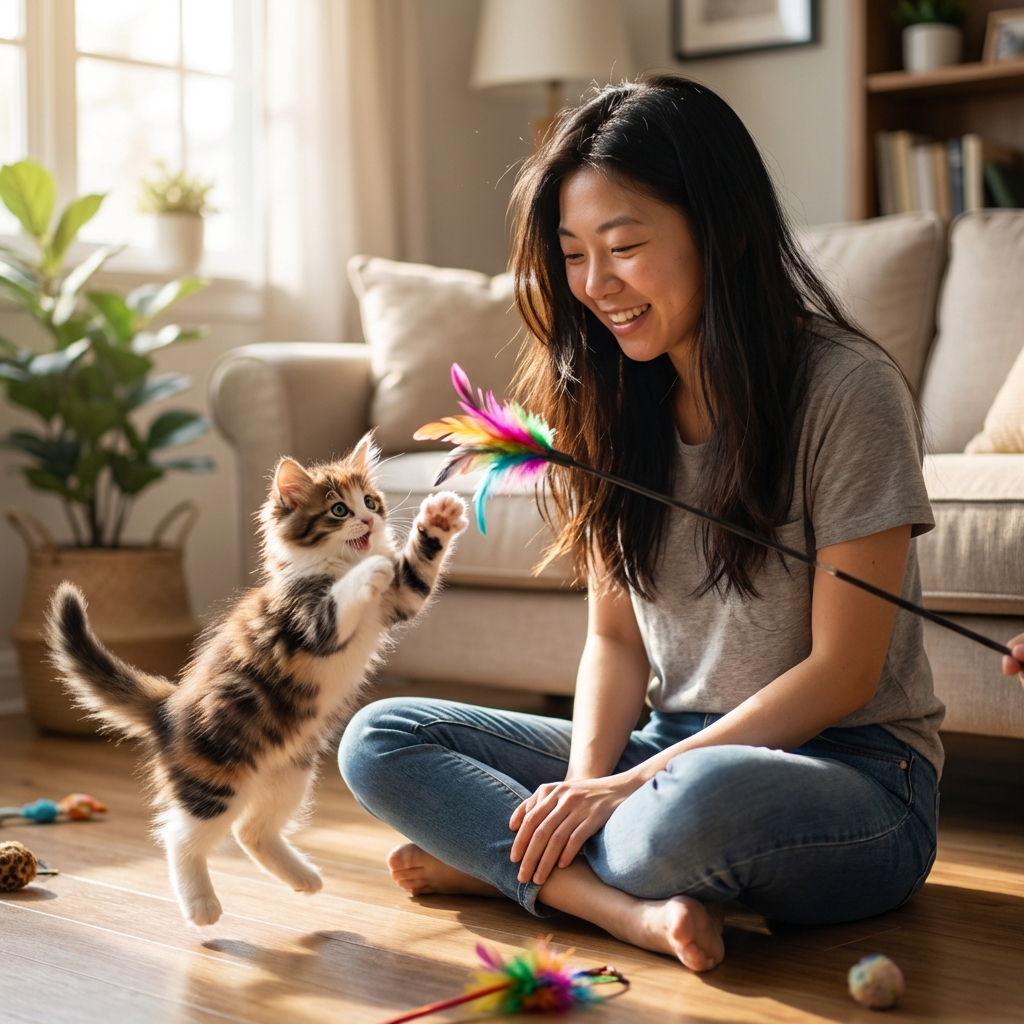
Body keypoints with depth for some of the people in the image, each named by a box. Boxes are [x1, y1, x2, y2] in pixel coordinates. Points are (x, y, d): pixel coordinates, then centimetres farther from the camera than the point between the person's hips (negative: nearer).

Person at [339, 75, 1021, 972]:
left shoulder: (847, 388, -14)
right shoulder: (615, 402, 7)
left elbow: (841, 674, -14)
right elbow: (615, 637, 7)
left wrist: (631, 785, -18)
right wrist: (588, 777, -14)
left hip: (853, 776, -6)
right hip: (677, 755, 7)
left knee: (700, 800, -42)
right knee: (378, 738, -7)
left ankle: (499, 860, -13)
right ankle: (635, 907, -22)